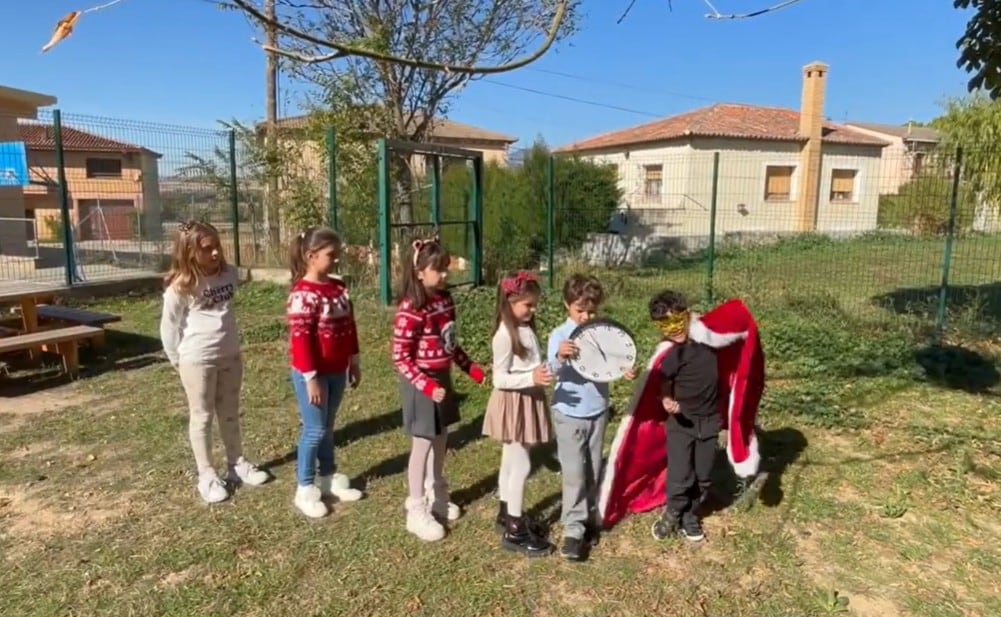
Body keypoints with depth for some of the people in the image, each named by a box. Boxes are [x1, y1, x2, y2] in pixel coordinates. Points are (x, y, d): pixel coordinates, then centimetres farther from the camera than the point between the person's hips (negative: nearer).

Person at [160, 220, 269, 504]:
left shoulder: (229, 274, 0)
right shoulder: (180, 287, -14)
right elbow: (169, 327, -5)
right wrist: (178, 360, -1)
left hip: (230, 354, 5)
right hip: (197, 361, -5)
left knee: (230, 412, 17)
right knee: (202, 417, 7)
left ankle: (237, 464, 31)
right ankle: (206, 475, 18)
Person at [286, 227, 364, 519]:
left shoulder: (339, 287, 7)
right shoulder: (303, 293, -18)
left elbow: (349, 326, 14)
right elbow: (300, 339, -21)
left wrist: (354, 361, 15)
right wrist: (311, 377, -21)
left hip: (337, 371, 7)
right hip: (313, 373, -7)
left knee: (328, 427, 18)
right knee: (315, 429, 2)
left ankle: (328, 478, 32)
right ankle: (305, 489, 16)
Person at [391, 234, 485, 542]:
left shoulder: (444, 299, 2)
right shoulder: (411, 310, -22)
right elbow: (400, 358, -21)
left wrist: (470, 366, 8)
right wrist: (427, 386, -28)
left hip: (443, 378, 8)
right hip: (422, 384, -8)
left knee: (441, 441, 20)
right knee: (422, 445, 3)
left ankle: (438, 498, 39)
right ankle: (417, 511, 19)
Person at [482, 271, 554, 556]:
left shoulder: (527, 329, 7)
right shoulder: (505, 335, -20)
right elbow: (500, 379, -22)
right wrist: (532, 378, -32)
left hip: (528, 400, 9)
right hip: (514, 403, -9)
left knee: (511, 462, 20)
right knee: (521, 466, -3)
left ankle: (507, 513, 34)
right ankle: (514, 531, 7)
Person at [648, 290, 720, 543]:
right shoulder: (669, 355, -14)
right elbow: (664, 388, -10)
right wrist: (668, 402, -29)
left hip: (709, 420, 3)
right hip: (681, 421, -3)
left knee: (703, 478, 12)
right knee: (680, 478, -5)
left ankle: (689, 517, 34)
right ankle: (673, 515, 24)